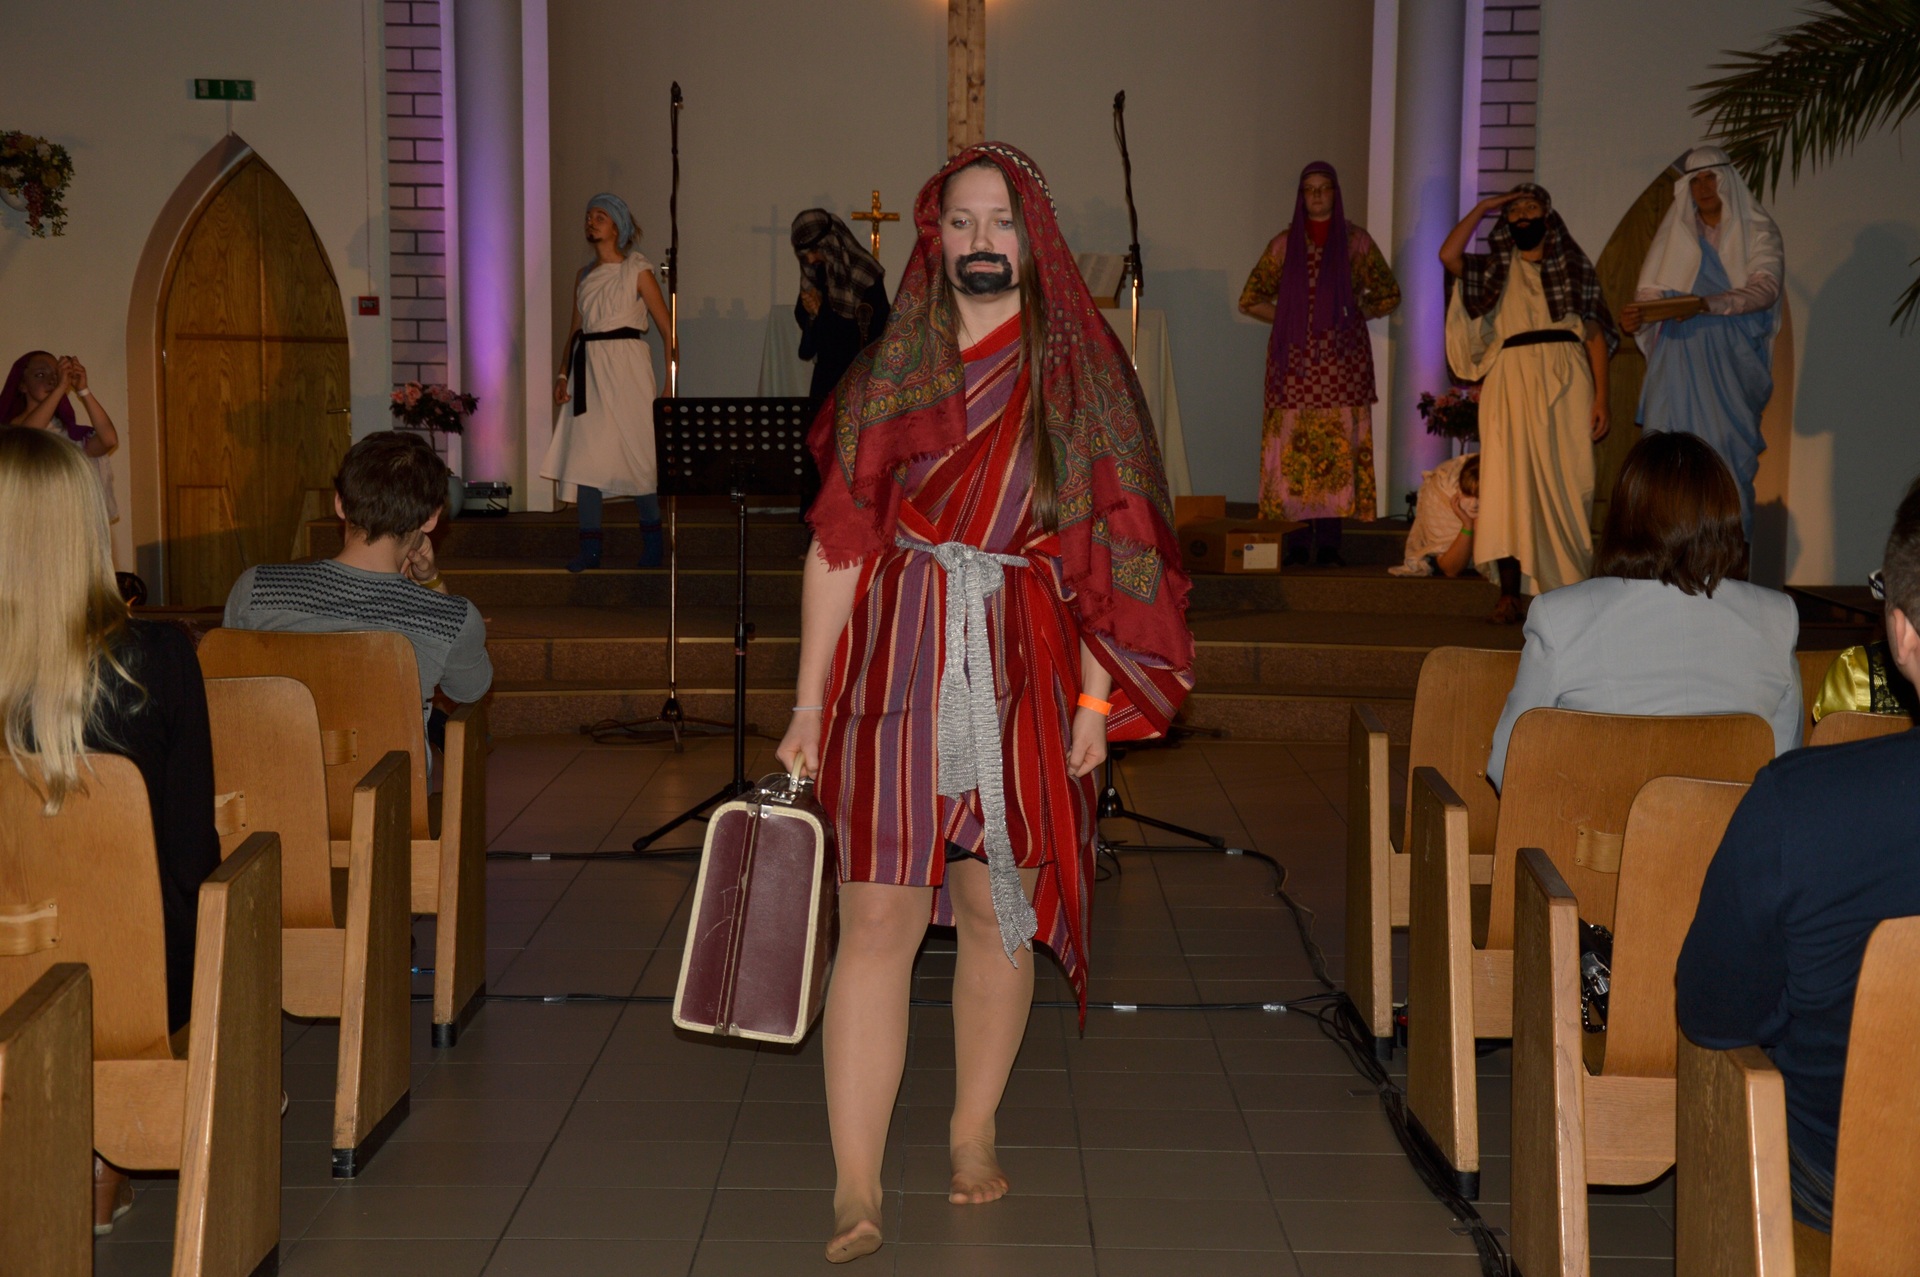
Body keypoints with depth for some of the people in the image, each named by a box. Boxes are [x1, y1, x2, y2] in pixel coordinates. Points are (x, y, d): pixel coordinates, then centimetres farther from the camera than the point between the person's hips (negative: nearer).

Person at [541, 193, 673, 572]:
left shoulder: (637, 271, -1)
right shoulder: (584, 275, 15)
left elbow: (667, 328, -4)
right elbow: (576, 329, 17)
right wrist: (563, 374, 4)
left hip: (626, 367, -5)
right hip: (588, 369, 5)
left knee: (635, 449, -2)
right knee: (584, 456, -1)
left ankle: (653, 538, 15)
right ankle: (590, 547, 3)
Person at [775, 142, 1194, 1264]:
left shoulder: (1078, 376, 7)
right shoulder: (893, 371, 8)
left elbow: (1105, 545, 3)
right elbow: (839, 543, 6)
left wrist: (1094, 698, -5)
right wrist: (809, 707, 2)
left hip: (1025, 668, 0)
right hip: (898, 663, 0)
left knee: (997, 910, 7)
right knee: (878, 915, -8)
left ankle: (976, 1132, 25)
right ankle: (856, 1188, -6)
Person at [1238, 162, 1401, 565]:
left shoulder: (1355, 241, 10)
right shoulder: (1285, 244, 12)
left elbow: (1388, 296, 17)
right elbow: (1250, 301, 16)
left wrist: (1353, 313, 5)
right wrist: (1290, 319, 7)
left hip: (1342, 357, -1)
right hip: (1295, 358, 1)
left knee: (1338, 443, -6)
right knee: (1295, 445, -6)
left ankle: (1329, 541, -3)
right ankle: (1299, 542, -3)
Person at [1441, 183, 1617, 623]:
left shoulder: (1575, 266, 14)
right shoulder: (1494, 268, 17)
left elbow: (1596, 333, 8)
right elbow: (1448, 256, -3)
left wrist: (1601, 396, -2)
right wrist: (1482, 207, 5)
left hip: (1566, 380, 0)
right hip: (1512, 383, 0)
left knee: (1567, 487, -3)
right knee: (1511, 482, -8)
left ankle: (1567, 590, 1)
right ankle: (1510, 594, -10)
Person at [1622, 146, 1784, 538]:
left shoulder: (1756, 231, 8)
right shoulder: (1675, 231, 16)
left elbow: (1764, 287, -7)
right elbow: (1652, 289, 10)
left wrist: (1707, 304, -24)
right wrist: (1636, 315, -14)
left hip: (1732, 358, -2)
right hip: (1679, 355, 2)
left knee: (1729, 449, -9)